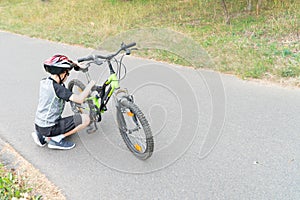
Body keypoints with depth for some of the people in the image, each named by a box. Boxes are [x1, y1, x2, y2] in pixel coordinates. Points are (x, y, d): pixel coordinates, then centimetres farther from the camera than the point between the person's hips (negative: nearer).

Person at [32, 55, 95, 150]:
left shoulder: (44, 82, 3)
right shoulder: (57, 88, -22)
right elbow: (79, 99, -28)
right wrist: (90, 85, -12)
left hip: (38, 125, 9)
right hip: (49, 128, -9)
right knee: (85, 119, -13)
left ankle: (41, 135, 15)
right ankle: (56, 139, -6)